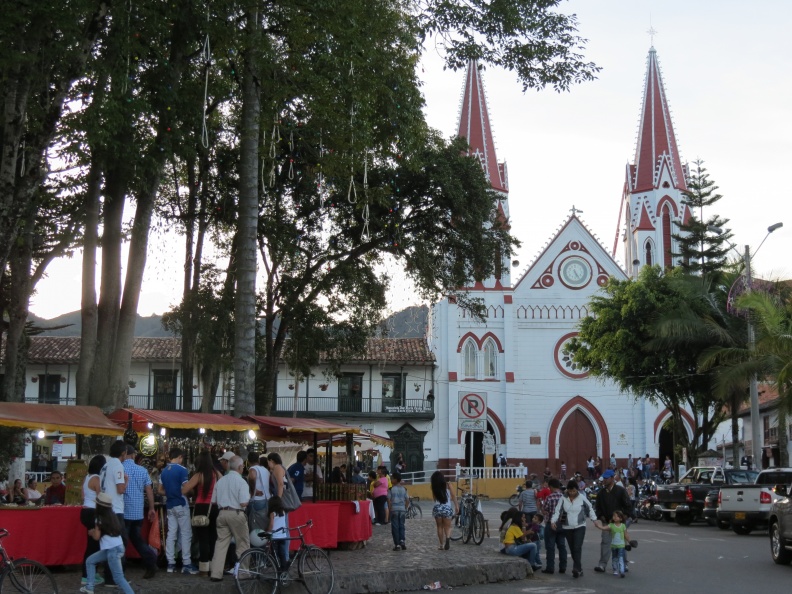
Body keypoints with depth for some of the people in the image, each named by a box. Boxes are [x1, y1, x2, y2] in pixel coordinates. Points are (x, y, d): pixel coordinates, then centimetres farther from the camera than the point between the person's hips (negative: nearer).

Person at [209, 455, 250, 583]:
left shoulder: (220, 481, 9)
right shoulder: (241, 481, -9)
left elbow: (213, 501, 12)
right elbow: (243, 503, -16)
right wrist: (249, 497, 4)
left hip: (222, 513, 5)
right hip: (236, 514, -5)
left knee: (221, 543, 6)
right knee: (243, 544, 7)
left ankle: (216, 573, 3)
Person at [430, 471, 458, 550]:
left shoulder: (434, 488, 2)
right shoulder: (447, 486, 0)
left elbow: (434, 498, 7)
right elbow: (453, 496, -2)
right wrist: (456, 506, 0)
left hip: (437, 508, 1)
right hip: (447, 508, -1)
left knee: (440, 527, 14)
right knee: (447, 526, 6)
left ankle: (442, 545, 13)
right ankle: (448, 537, -24)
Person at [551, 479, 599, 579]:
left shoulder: (582, 498, -5)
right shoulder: (563, 499, -3)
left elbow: (590, 508, 7)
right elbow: (557, 511, -5)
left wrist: (594, 519, -1)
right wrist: (553, 521, -19)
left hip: (580, 527, -3)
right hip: (567, 528, 3)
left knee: (577, 548, -16)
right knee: (572, 549, 8)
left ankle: (577, 569, -21)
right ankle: (579, 569, 19)